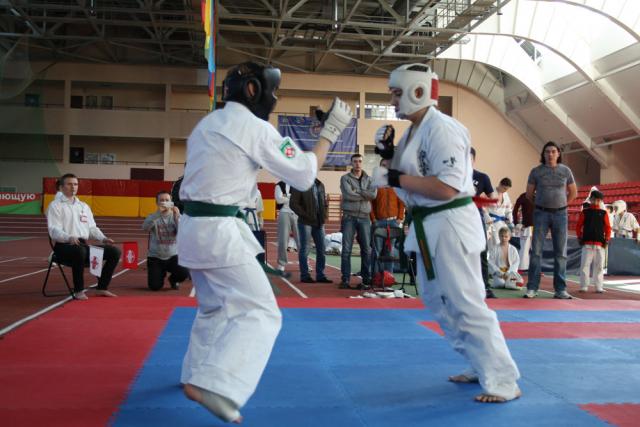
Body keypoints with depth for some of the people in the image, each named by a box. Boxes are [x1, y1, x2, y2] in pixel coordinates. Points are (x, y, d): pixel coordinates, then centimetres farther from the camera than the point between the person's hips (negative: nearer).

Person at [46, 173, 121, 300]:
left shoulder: (84, 206, 23)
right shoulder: (56, 205, 3)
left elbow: (92, 228, 21)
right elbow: (54, 230, -9)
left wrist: (103, 238, 0)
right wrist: (69, 238, -29)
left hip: (84, 245, 7)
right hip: (64, 246, -6)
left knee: (114, 251, -9)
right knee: (80, 251, -41)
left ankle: (101, 288, -1)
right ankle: (78, 291, -25)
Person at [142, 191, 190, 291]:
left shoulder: (176, 216, 0)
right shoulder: (153, 217, -3)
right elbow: (145, 227, -26)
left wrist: (177, 216, -28)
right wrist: (158, 213, -36)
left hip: (173, 256, 0)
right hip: (155, 257, 0)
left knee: (184, 273, -26)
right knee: (155, 286, -11)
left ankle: (173, 279, 12)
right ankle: (161, 274, 27)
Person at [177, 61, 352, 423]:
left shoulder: (208, 123, 14)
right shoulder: (255, 128, -10)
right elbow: (304, 175, -7)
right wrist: (331, 131, 2)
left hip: (193, 226, 9)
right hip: (219, 230, -9)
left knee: (215, 307, 25)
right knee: (261, 313, -8)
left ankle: (197, 376, 34)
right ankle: (214, 386, -19)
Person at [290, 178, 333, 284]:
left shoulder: (320, 185, 14)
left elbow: (325, 202, 21)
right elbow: (293, 203, -10)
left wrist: (325, 215, 5)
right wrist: (305, 215, -14)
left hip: (319, 222, 6)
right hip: (305, 222, -6)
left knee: (321, 249, 6)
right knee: (304, 249, 1)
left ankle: (320, 275, 13)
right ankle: (304, 275, 8)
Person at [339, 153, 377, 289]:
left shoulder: (369, 179, 14)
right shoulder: (345, 178, 5)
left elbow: (374, 194, -5)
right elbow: (348, 194, -12)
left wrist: (357, 191, -8)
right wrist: (365, 195, -3)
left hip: (364, 218, 2)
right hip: (349, 217, -2)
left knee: (367, 249, 1)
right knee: (346, 249, -4)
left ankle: (366, 280, 7)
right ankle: (345, 279, 0)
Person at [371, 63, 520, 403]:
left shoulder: (442, 129, -19)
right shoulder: (414, 130, 11)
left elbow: (447, 187, -26)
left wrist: (394, 178, -22)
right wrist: (394, 156, 2)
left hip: (450, 225, -11)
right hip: (428, 226, 11)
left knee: (466, 304, -6)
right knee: (438, 302, 18)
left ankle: (504, 382, 7)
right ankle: (482, 368, 30)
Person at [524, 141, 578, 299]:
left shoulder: (565, 170, 5)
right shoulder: (536, 171, 0)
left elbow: (573, 192, 16)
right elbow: (529, 193, 9)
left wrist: (561, 205, 13)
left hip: (560, 214, 1)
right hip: (541, 214, -1)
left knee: (560, 253, 2)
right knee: (536, 251, -5)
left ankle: (560, 289, 7)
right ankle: (532, 288, -2)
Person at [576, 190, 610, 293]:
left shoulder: (603, 213, 9)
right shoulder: (585, 212, 7)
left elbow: (607, 227, 9)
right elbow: (578, 226, 7)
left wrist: (606, 240, 0)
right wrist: (579, 238, -1)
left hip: (600, 244, 1)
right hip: (587, 243, -1)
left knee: (599, 266, 3)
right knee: (585, 265, -3)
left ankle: (599, 287, 9)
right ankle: (583, 286, 2)